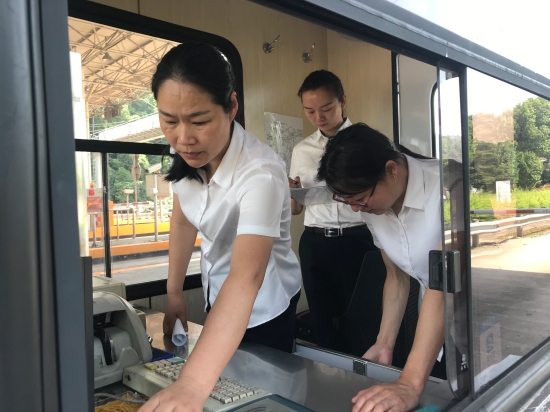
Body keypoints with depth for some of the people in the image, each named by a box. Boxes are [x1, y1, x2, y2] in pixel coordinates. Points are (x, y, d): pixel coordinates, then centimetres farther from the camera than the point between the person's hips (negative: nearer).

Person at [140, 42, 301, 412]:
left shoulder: (260, 172, -36)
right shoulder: (186, 152, -15)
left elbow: (247, 276, -49)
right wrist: (174, 292, 3)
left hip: (263, 305, -6)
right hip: (218, 294, 6)